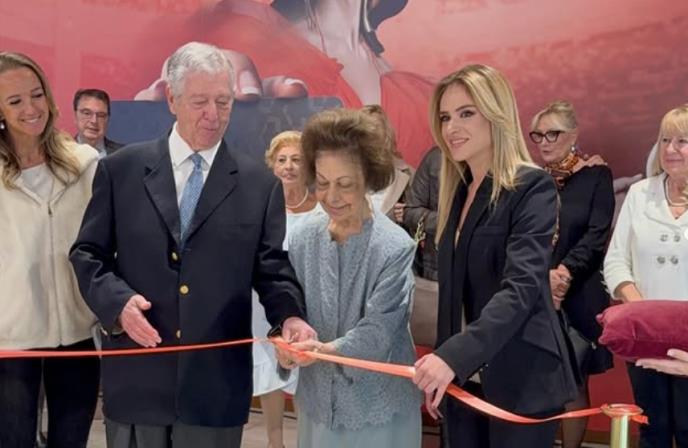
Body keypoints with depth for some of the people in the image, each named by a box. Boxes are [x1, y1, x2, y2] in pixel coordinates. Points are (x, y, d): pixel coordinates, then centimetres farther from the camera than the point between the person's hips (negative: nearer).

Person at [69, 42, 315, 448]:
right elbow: (88, 253, 6)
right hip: (136, 377, 1)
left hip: (217, 382, 0)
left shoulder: (261, 183, 3)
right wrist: (117, 301, -13)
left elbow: (273, 268, 2)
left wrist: (290, 317, -18)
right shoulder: (120, 169, 3)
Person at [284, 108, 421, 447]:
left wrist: (329, 349, -36)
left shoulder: (395, 247, -16)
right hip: (318, 400, 4)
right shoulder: (303, 238, -2)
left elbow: (377, 331, -19)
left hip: (378, 407, -4)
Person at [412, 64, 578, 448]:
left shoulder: (533, 187, -11)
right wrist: (442, 363, 7)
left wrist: (453, 355, -34)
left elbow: (522, 286, -24)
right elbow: (455, 293, 10)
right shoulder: (458, 190, 10)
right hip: (464, 379, 7)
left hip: (519, 381, -6)